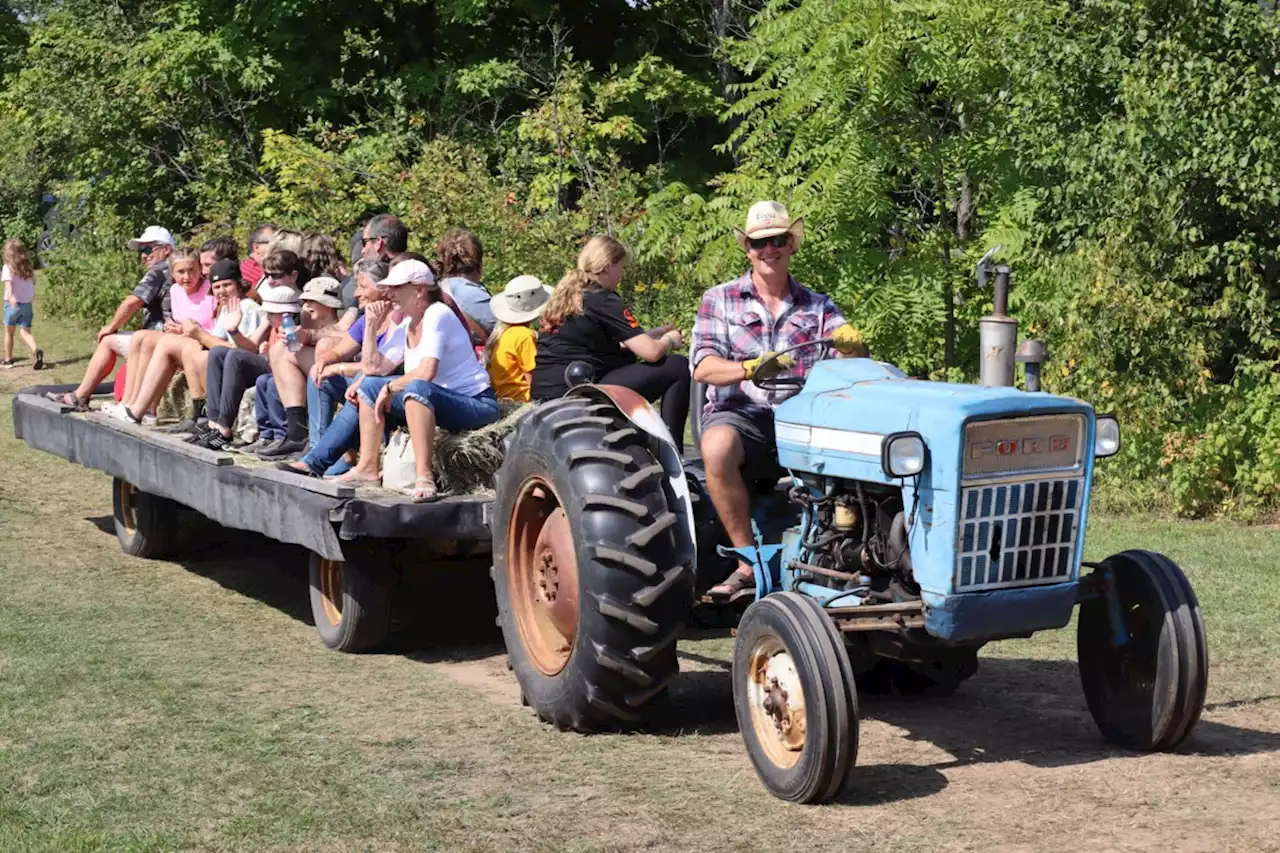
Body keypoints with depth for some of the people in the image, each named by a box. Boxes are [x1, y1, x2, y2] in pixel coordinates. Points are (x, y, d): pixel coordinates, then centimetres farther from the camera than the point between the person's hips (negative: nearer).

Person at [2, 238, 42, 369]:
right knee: (25, 332, 2)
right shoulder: (28, 267, 6)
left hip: (12, 303, -4)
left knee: (8, 333, 14)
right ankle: (36, 350, -27)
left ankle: (8, 360, 25)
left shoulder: (8, 267, -10)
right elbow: (33, 282, 15)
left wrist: (10, 296, -41)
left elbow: (8, 282, -26)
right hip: (27, 304, 4)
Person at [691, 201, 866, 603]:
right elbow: (703, 367, -4)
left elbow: (855, 357, 1)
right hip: (740, 413, -1)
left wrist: (852, 344, -25)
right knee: (718, 447, -38)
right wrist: (751, 368, -24)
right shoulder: (719, 300, 10)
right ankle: (748, 563, -25)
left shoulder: (819, 307, 16)